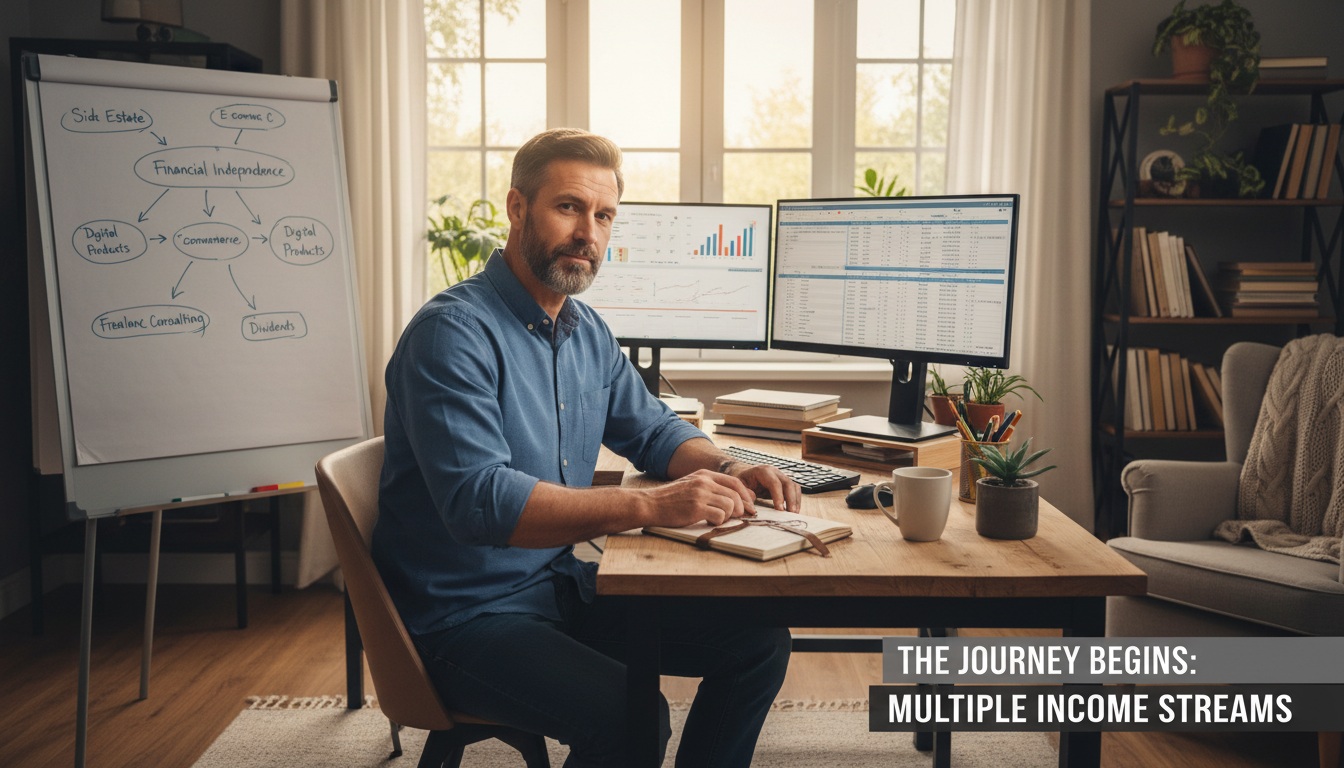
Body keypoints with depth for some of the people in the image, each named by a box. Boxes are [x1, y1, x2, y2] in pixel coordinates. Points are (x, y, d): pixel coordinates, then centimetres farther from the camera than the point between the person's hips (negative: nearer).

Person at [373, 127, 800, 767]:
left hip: (563, 586, 8)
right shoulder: (453, 331, -18)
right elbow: (478, 502, -29)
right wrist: (648, 506, -36)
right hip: (468, 615, -8)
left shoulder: (587, 331, 9)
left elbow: (652, 430, 19)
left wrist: (726, 470, -4)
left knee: (759, 642, 2)